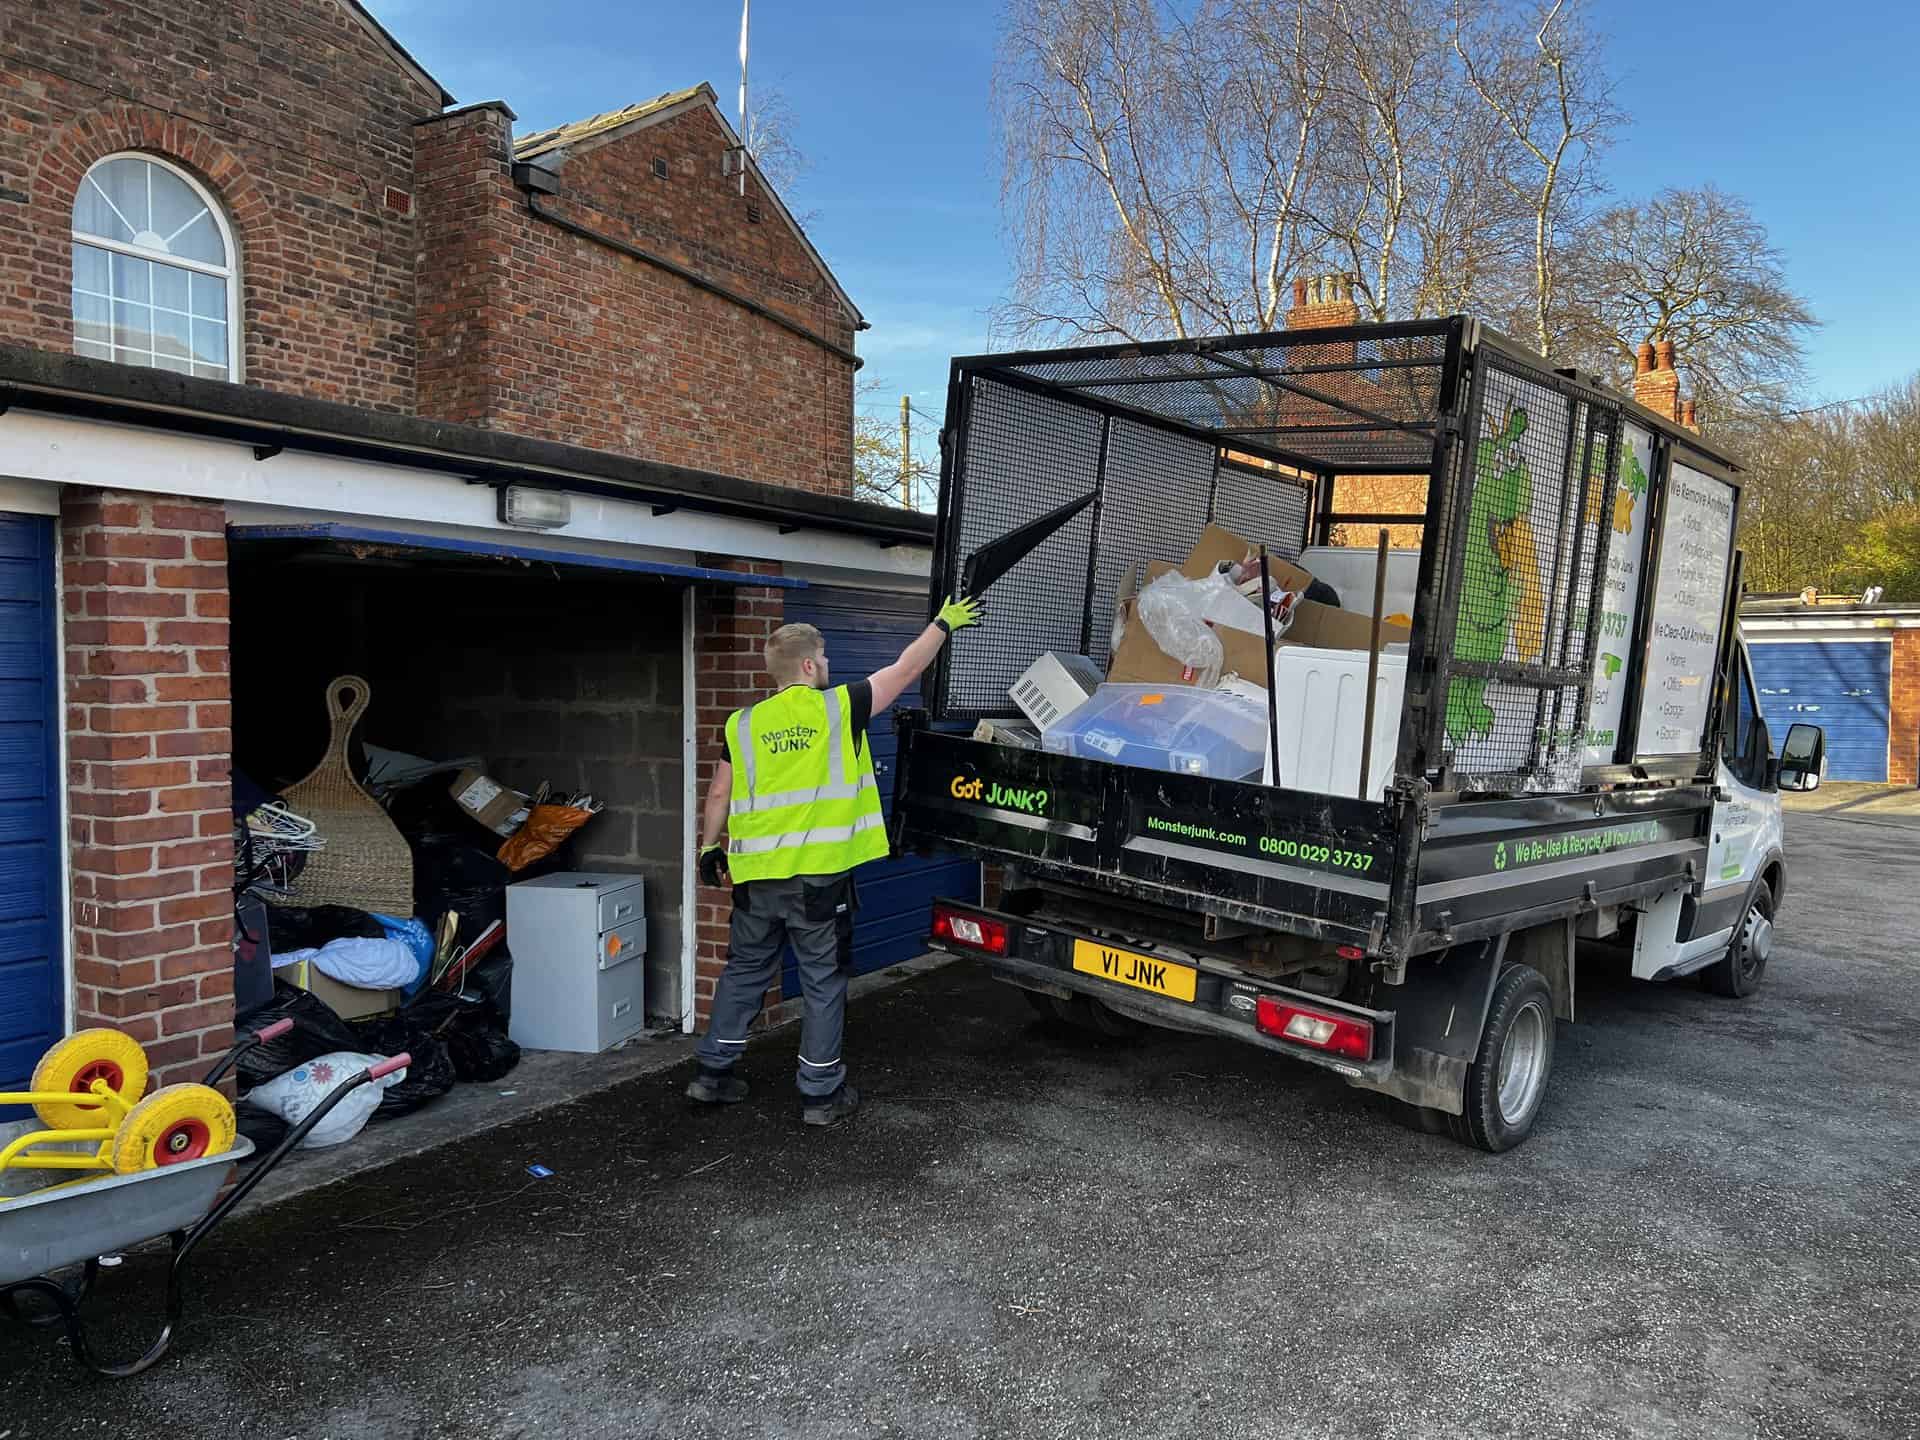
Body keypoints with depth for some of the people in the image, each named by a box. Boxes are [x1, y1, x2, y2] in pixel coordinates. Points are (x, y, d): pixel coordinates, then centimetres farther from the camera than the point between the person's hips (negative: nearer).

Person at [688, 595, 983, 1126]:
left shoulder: (743, 724, 3)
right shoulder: (839, 707, -6)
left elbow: (719, 795, 9)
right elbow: (906, 669, 3)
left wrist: (709, 848, 24)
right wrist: (943, 625, 17)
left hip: (758, 877, 4)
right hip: (820, 876, -4)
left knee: (744, 972, 19)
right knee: (823, 983, 8)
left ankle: (713, 1072, 27)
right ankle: (821, 1093, 16)